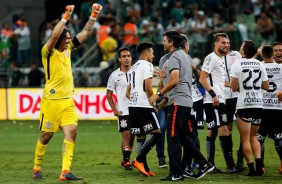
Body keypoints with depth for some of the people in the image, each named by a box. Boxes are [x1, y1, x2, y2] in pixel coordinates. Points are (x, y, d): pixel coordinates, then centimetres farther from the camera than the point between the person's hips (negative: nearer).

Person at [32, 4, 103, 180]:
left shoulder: (68, 49, 10)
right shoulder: (48, 52, -7)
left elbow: (86, 33, 12)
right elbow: (54, 36, -27)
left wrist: (94, 15, 2)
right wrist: (66, 16, -28)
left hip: (68, 100, 5)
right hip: (52, 100, -5)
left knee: (71, 132, -10)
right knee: (46, 135, 3)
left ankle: (66, 171, -13)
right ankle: (37, 169, 19)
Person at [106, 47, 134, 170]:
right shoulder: (115, 75, 1)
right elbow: (109, 94, 7)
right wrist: (114, 110, -2)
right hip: (123, 111, -2)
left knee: (132, 136, 6)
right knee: (126, 135, -7)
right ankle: (126, 160, 1)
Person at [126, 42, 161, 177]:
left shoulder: (133, 68, 23)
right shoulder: (147, 65, -5)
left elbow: (128, 92, 24)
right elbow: (148, 87, -15)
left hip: (132, 105, 9)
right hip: (144, 105, -9)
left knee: (141, 137, 9)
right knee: (156, 133, -6)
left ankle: (145, 168, 7)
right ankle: (139, 160, -17)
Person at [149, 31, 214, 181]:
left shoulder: (174, 57, -11)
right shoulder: (184, 56, 18)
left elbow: (174, 80, -22)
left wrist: (159, 94, -18)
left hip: (177, 102, -10)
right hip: (187, 101, 10)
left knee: (173, 138, -6)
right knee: (185, 137, 15)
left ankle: (176, 173, -6)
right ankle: (204, 165, 12)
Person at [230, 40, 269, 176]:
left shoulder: (237, 64, -6)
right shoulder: (260, 64, 6)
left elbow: (234, 88, -9)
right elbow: (266, 86, 11)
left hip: (244, 105, -4)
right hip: (258, 104, 4)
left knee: (245, 139, 3)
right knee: (253, 136, 17)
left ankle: (251, 168, -3)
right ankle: (259, 164, 1)